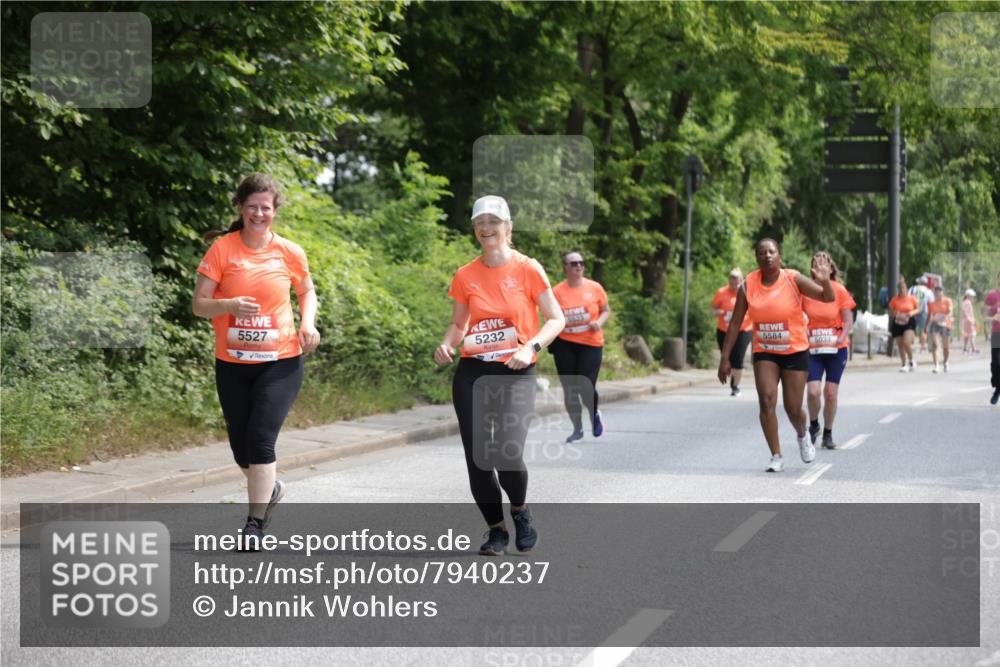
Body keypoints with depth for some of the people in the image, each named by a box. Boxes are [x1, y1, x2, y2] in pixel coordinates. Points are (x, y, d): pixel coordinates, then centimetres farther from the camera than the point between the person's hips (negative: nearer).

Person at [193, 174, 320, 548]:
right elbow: (198, 305, -6)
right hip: (232, 364, 1)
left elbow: (307, 292, 18)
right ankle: (270, 488, 41)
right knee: (241, 447, 8)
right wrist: (229, 305, -26)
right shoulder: (222, 249, -5)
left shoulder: (289, 253, -1)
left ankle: (255, 524, -7)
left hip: (280, 362, -1)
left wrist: (308, 322, -2)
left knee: (261, 437, -16)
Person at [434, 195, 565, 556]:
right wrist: (446, 344, -5)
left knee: (507, 455, -20)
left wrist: (531, 347, -17)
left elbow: (556, 319, 0)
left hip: (515, 375, -3)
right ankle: (496, 529, 22)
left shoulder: (527, 269, -3)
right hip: (472, 374, 3)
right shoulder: (465, 276, 6)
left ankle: (520, 509, 12)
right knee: (477, 458, 0)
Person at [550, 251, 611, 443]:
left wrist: (599, 322, -11)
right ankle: (577, 429, 19)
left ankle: (594, 414, 26)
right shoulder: (557, 291, -1)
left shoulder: (594, 287, 0)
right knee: (570, 389, 3)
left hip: (591, 344, -1)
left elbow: (606, 310, 10)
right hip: (565, 344, 1)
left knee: (587, 387, -8)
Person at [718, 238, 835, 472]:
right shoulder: (748, 286, -5)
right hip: (764, 353, 1)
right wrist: (725, 358, -1)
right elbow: (735, 323, 1)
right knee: (766, 400, -16)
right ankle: (776, 457, -4)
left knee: (793, 409, 3)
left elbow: (828, 298, -13)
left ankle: (802, 436, 39)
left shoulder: (793, 279, -10)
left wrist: (825, 281, -35)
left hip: (795, 352, -1)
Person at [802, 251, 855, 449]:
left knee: (830, 393, 2)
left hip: (836, 349, 0)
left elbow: (848, 319, -2)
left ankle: (828, 434, 20)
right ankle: (813, 425, 16)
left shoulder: (839, 290, -4)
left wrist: (842, 337, -18)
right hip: (812, 349, 0)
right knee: (813, 391, -12)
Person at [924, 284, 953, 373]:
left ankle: (945, 363, 36)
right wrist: (925, 327, 15)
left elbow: (950, 312, -12)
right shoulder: (931, 303, 7)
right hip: (934, 325, 1)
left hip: (945, 325, -1)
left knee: (946, 347, 9)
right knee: (934, 345, -17)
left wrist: (945, 318, -32)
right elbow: (929, 316, 14)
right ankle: (936, 366, -20)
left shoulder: (947, 301, 0)